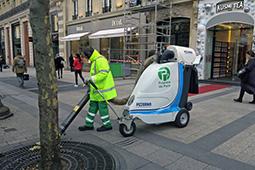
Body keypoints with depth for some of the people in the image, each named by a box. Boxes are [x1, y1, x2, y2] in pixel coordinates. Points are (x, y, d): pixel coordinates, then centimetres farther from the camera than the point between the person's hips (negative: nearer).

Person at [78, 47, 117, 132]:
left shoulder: (100, 60, -15)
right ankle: (89, 124, 23)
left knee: (102, 107, -2)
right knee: (93, 106, 14)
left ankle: (107, 125, 13)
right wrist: (90, 80, 22)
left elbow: (104, 73, -27)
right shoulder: (95, 61, 19)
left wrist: (92, 78, -26)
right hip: (97, 90, 11)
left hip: (102, 90, -11)